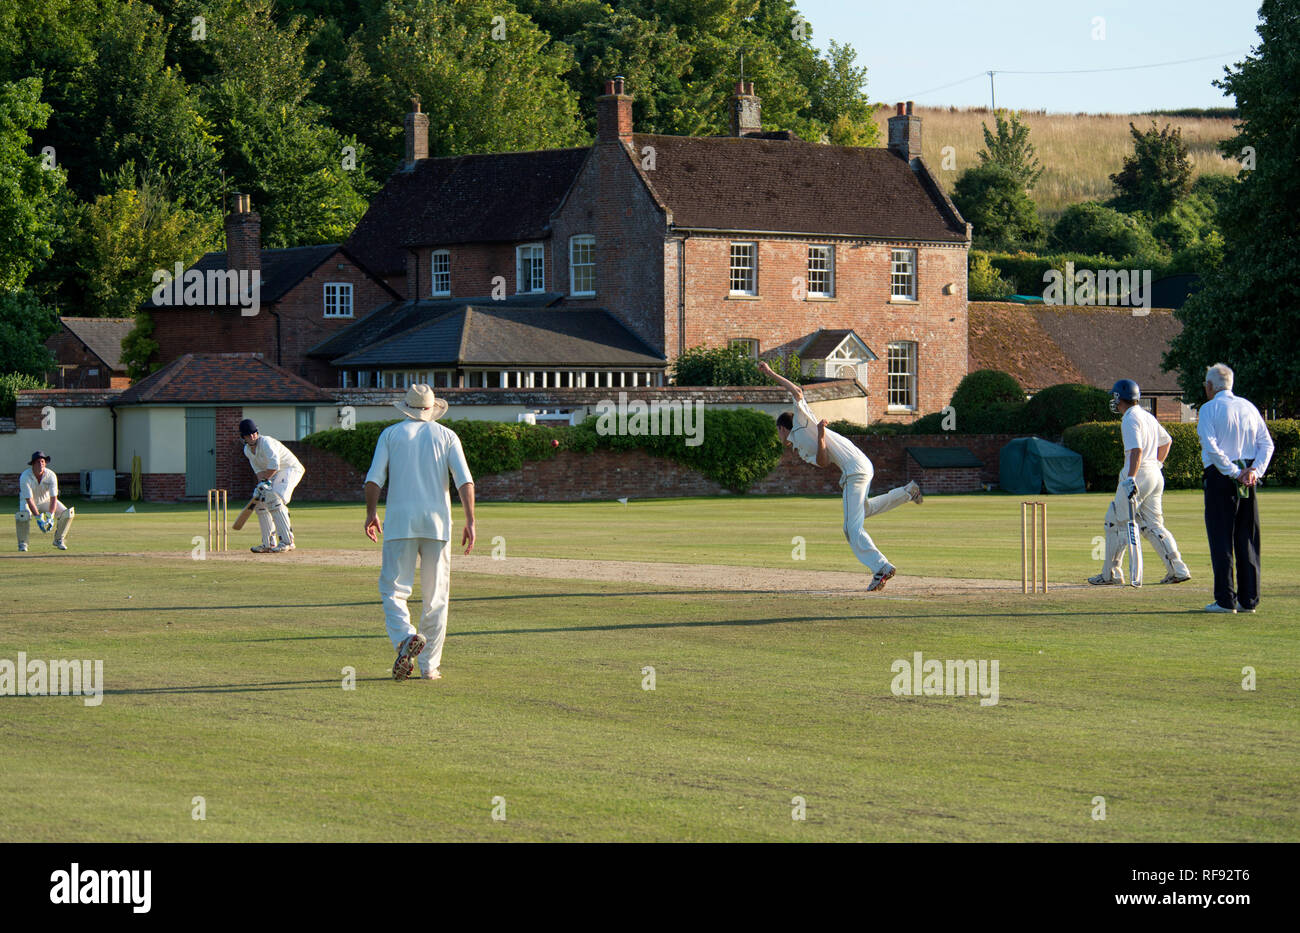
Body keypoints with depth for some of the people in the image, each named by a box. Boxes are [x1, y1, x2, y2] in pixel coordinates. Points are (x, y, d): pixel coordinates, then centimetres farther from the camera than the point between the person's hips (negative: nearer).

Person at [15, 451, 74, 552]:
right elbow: (29, 499, -31)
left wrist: (50, 516, -38)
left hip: (46, 500, 3)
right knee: (23, 515, -36)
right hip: (29, 502, -3)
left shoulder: (51, 475, -20)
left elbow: (54, 497, -24)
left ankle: (58, 540, 5)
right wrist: (38, 518, -39)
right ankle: (22, 543, -12)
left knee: (67, 513, -16)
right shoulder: (25, 476, -28)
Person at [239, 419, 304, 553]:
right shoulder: (247, 450, 5)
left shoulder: (266, 442, -23)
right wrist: (261, 482, -12)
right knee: (261, 502, 7)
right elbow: (259, 470, 7)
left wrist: (264, 479, -18)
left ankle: (287, 541, -27)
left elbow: (274, 465, -30)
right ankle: (269, 543, 13)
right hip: (274, 475, 10)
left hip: (291, 469, -10)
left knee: (274, 500, -25)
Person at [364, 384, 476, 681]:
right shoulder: (446, 436, 10)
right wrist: (470, 521, -5)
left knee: (393, 589, -2)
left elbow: (374, 477, -1)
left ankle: (405, 636, -31)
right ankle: (429, 665, 6)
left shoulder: (391, 433, 9)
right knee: (435, 595, 7)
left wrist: (371, 513, 8)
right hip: (437, 522, 1)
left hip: (399, 522, -1)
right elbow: (464, 480, -2)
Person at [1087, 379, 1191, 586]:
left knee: (1116, 522, 0)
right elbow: (1167, 441, 28)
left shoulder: (1130, 419, -12)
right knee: (1152, 525, 9)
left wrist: (1131, 478, -31)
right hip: (1156, 475, 9)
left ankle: (1110, 574, 4)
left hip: (1139, 474, -9)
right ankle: (1178, 569, -1)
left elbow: (1136, 450, -24)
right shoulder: (1147, 416, 17)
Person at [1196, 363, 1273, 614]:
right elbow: (1267, 443, 6)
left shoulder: (1209, 409, -4)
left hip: (1220, 479, -5)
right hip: (1249, 480, 5)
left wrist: (1233, 473, -14)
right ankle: (1249, 599, 7)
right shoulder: (1249, 408, 13)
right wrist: (1254, 470, -4)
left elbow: (1211, 447, -16)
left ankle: (1226, 600, -6)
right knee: (1248, 541, 8)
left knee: (1221, 540, -3)